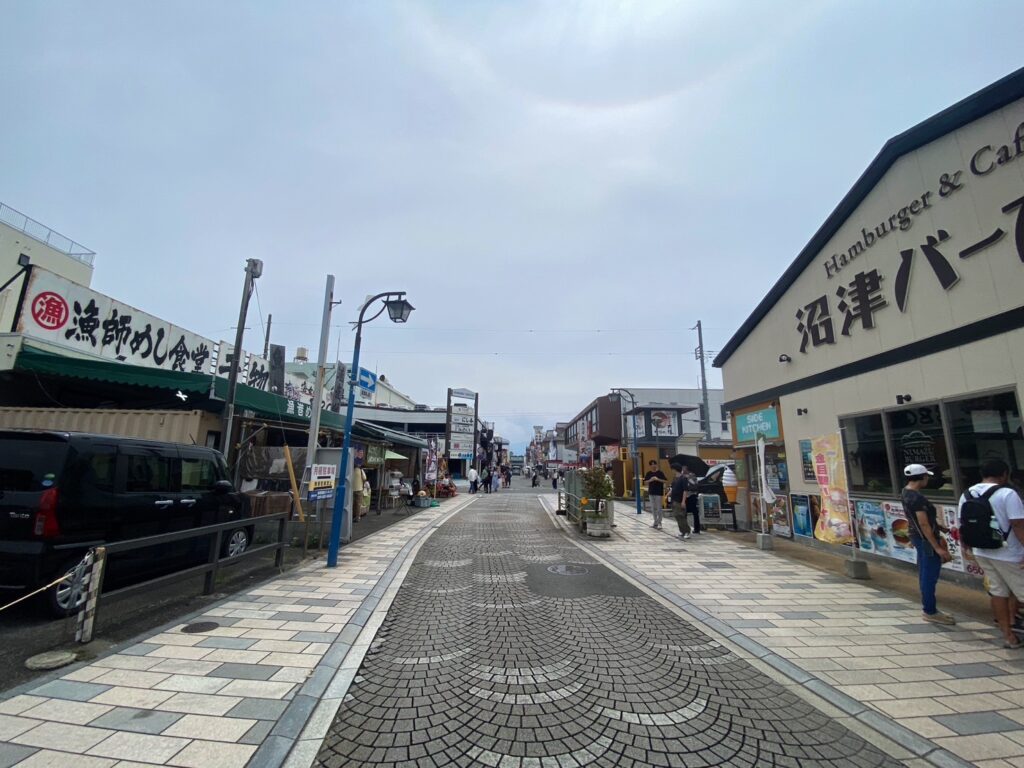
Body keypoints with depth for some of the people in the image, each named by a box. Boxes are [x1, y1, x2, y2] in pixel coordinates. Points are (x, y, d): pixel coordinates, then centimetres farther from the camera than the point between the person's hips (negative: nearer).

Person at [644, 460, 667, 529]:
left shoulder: (660, 473, -4)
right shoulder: (648, 473, 6)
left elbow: (665, 481, -8)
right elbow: (645, 482, 6)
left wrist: (658, 479, -20)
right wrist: (650, 480, -13)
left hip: (659, 493, -4)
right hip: (651, 493, 4)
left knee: (659, 508, -1)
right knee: (653, 508, 10)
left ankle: (659, 522, 7)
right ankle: (655, 521, 20)